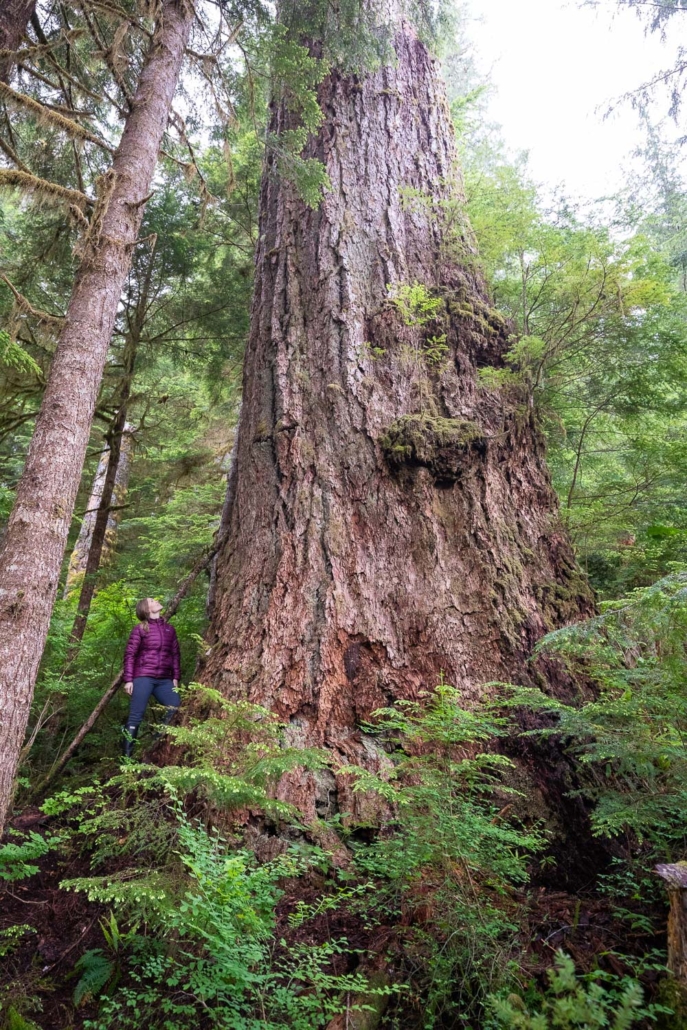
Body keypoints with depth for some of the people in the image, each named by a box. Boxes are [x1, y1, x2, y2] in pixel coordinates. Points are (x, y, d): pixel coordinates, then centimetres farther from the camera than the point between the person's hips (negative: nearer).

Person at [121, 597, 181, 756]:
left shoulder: (169, 629, 13)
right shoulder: (140, 629, 0)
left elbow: (176, 654, 15)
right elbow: (129, 655, -1)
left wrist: (175, 677, 9)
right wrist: (128, 680, -8)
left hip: (164, 680, 5)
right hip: (143, 677, -5)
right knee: (135, 717, -3)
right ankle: (127, 756, 5)